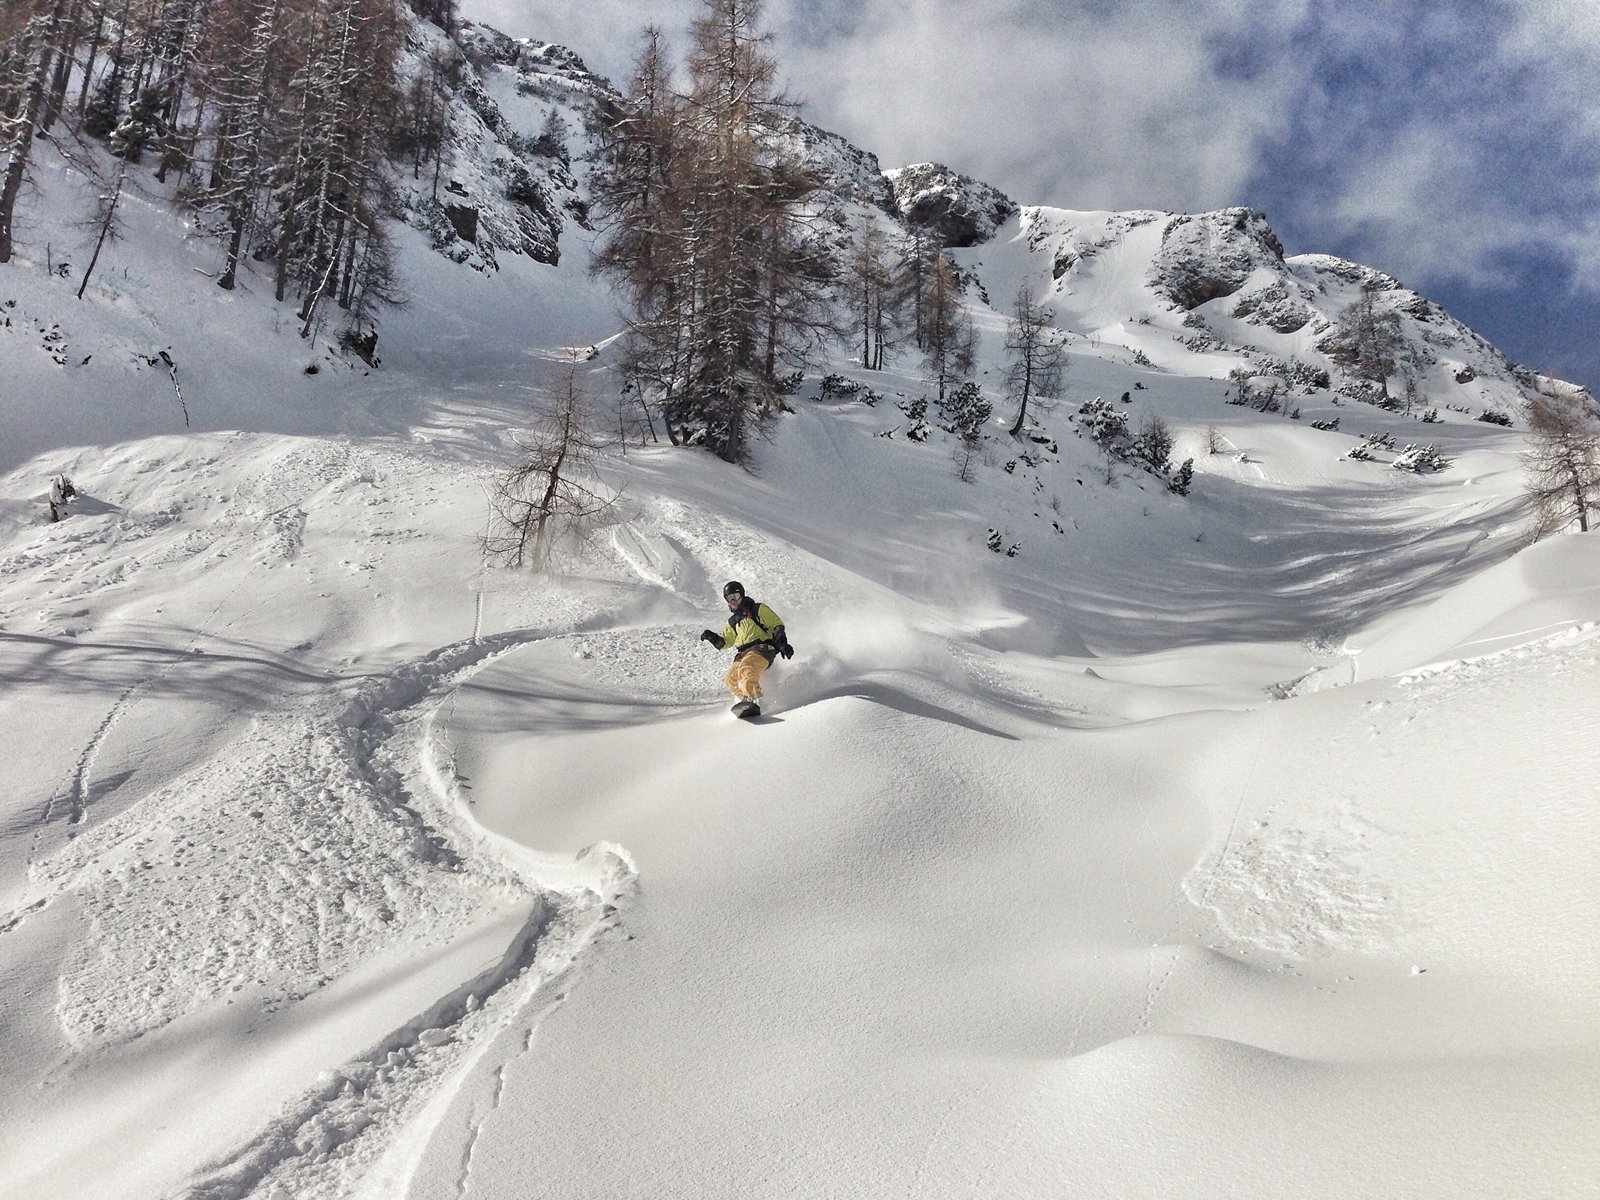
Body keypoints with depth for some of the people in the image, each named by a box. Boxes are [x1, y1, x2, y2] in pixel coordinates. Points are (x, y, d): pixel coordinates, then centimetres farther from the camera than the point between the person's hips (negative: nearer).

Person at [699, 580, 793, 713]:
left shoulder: (758, 609, 12)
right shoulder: (733, 621, 28)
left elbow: (777, 624, 6)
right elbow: (724, 642, 30)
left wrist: (781, 643, -8)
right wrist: (712, 637, 9)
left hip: (761, 649, -7)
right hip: (743, 654, 7)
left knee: (746, 670, -34)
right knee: (731, 678, -18)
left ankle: (752, 701, -46)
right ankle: (746, 700, -19)